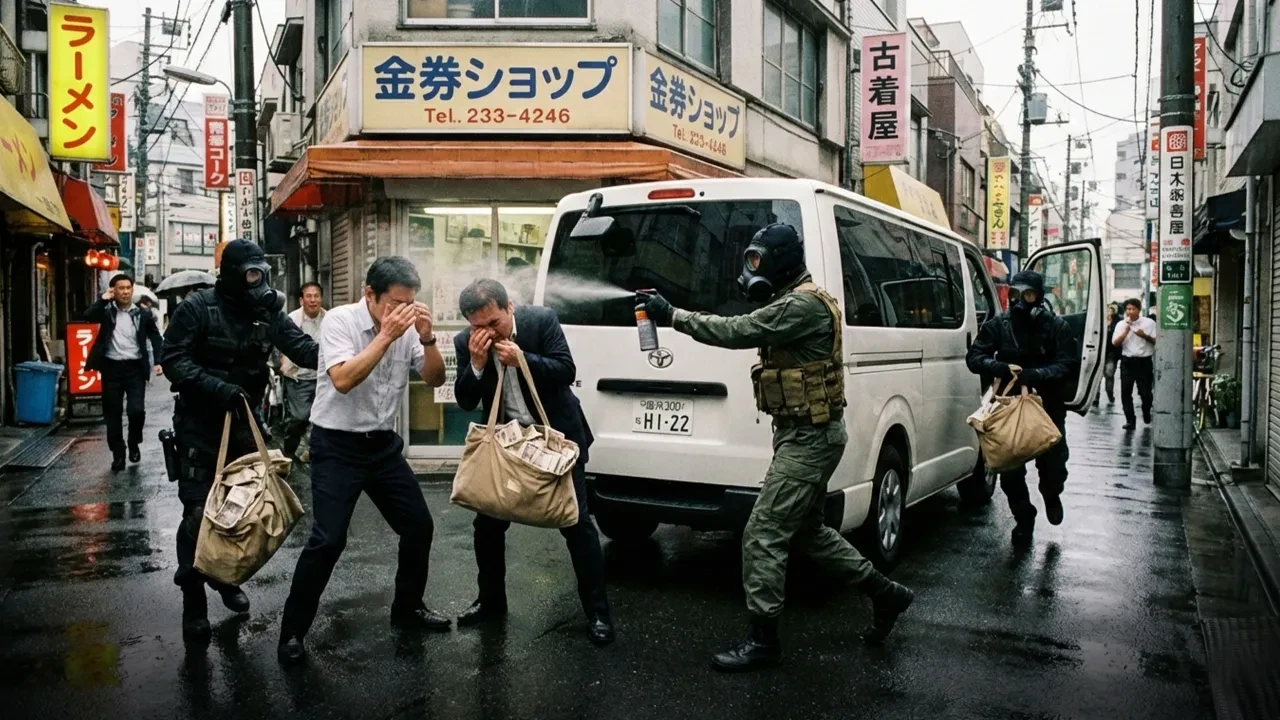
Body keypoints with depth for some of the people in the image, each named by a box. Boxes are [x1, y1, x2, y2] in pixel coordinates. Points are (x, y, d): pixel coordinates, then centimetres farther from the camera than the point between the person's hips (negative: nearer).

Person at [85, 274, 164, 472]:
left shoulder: (142, 314, 4)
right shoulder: (107, 311, 5)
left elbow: (156, 338, 7)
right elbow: (87, 316, -14)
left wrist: (158, 361, -5)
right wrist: (103, 299, -11)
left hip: (135, 368, -1)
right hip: (111, 367, 1)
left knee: (136, 410, -12)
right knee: (112, 414, 6)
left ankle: (134, 444, 15)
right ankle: (118, 455, 18)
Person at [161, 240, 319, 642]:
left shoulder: (268, 312, 0)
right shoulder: (197, 308, -12)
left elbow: (302, 348, -10)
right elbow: (173, 359, -16)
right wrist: (215, 386, -28)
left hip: (243, 420, 5)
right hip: (200, 422, -5)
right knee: (199, 510, -4)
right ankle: (193, 600, 7)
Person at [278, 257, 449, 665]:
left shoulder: (406, 327, -1)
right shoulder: (340, 320, -15)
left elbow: (435, 379, -1)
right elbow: (342, 380, -28)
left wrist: (427, 337, -18)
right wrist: (385, 336, -29)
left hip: (384, 444, 6)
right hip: (337, 447, -6)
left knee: (419, 526, 8)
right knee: (328, 539, -12)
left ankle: (407, 608, 29)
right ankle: (292, 631, 6)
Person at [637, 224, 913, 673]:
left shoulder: (805, 303, -19)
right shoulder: (794, 302, 16)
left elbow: (739, 332, -26)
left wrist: (672, 315, -23)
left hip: (810, 438, -11)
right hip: (803, 434, 11)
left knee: (763, 535, -7)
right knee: (806, 530, 20)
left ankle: (762, 640, 4)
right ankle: (885, 594, 32)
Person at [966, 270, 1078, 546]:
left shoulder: (1057, 326, -5)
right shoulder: (998, 325, -3)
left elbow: (1069, 364, -12)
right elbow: (974, 357, -4)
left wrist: (1034, 375, -27)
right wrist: (1003, 368, -23)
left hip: (1048, 407, -1)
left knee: (1054, 465, 2)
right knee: (1010, 471, 5)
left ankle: (1051, 495, 38)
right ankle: (1024, 519, 26)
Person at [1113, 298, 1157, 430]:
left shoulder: (1149, 323, -1)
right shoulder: (1121, 325, 4)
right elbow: (1115, 343, -2)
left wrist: (1145, 336, -16)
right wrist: (1126, 331, -12)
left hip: (1144, 361, -2)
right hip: (1127, 361, 2)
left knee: (1145, 391, 3)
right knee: (1126, 392, -2)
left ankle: (1146, 413, 31)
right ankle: (1130, 419, 4)